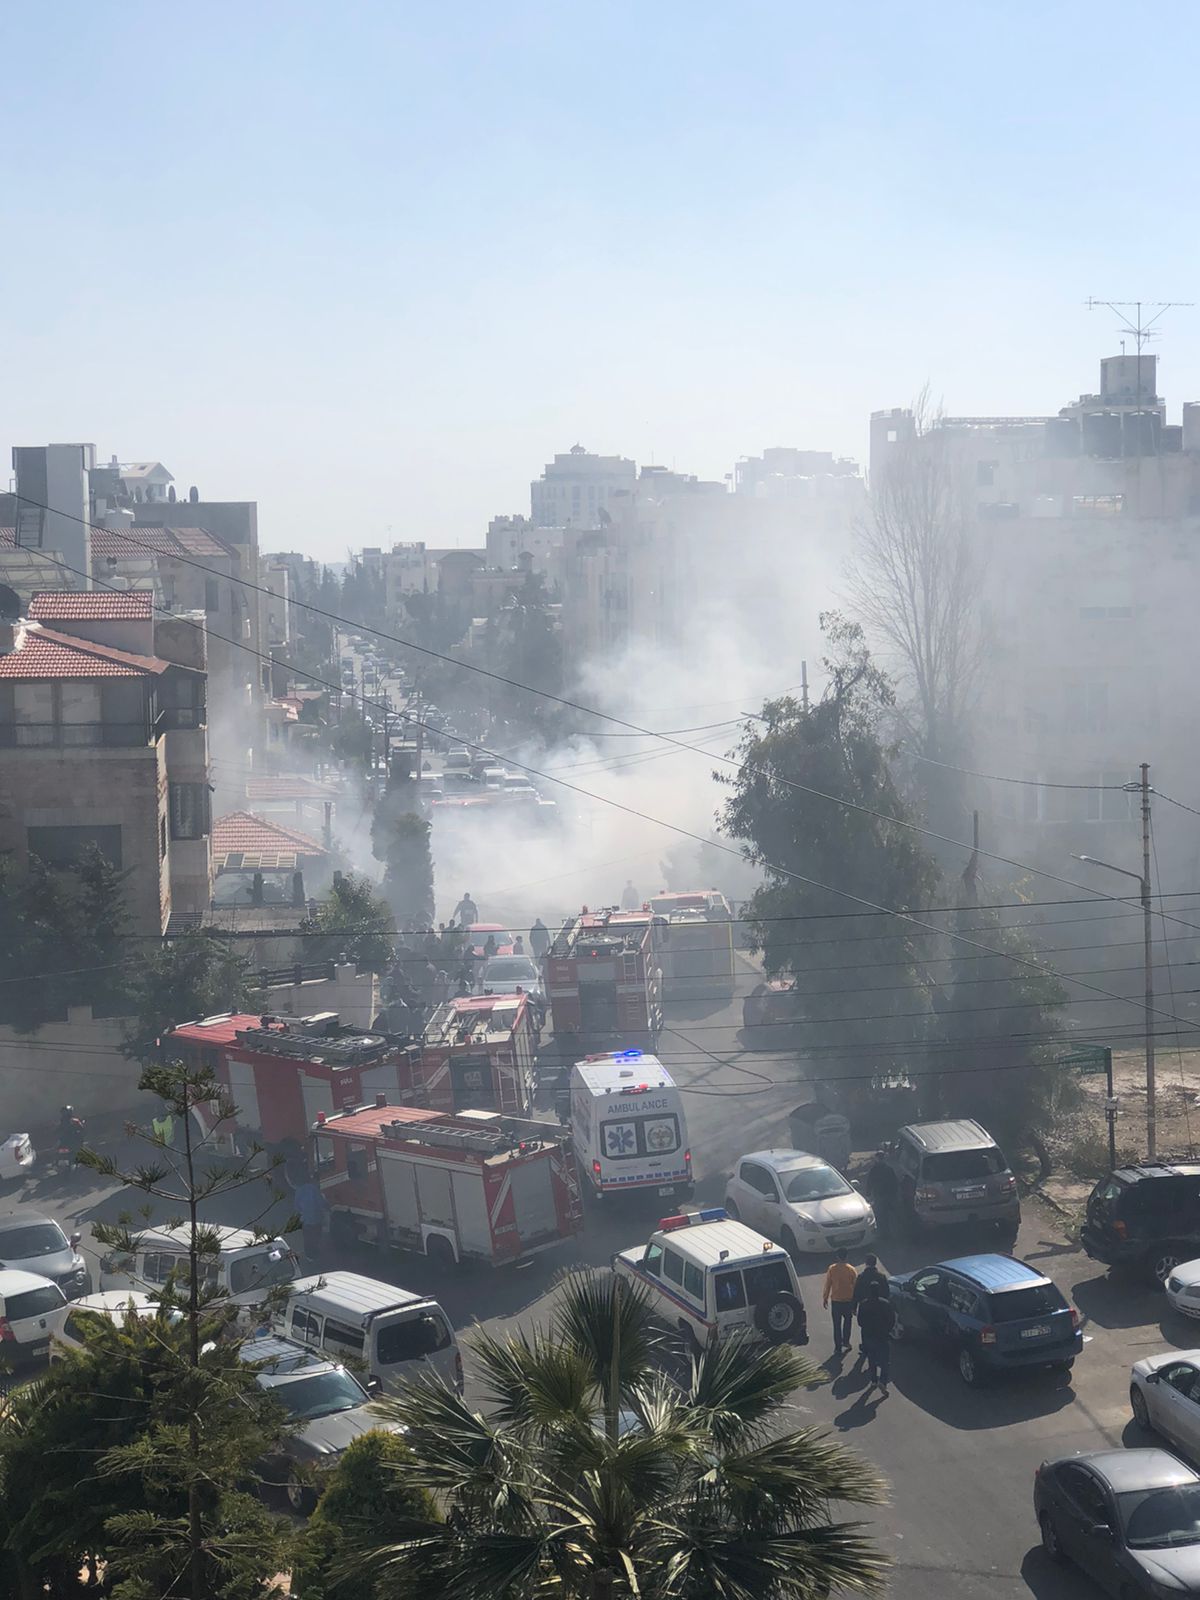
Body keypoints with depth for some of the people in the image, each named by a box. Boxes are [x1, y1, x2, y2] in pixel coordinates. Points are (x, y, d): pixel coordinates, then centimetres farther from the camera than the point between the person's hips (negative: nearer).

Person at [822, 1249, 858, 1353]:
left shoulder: (832, 1269, -10)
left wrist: (825, 1298, 9)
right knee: (847, 1320, 25)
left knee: (837, 1324, 6)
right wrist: (855, 1302, 8)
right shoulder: (851, 1270, -9)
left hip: (835, 1300, -1)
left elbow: (827, 1285, -4)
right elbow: (855, 1286, -3)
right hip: (848, 1300, 1)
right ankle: (846, 1341, 28)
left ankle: (838, 1348, 7)